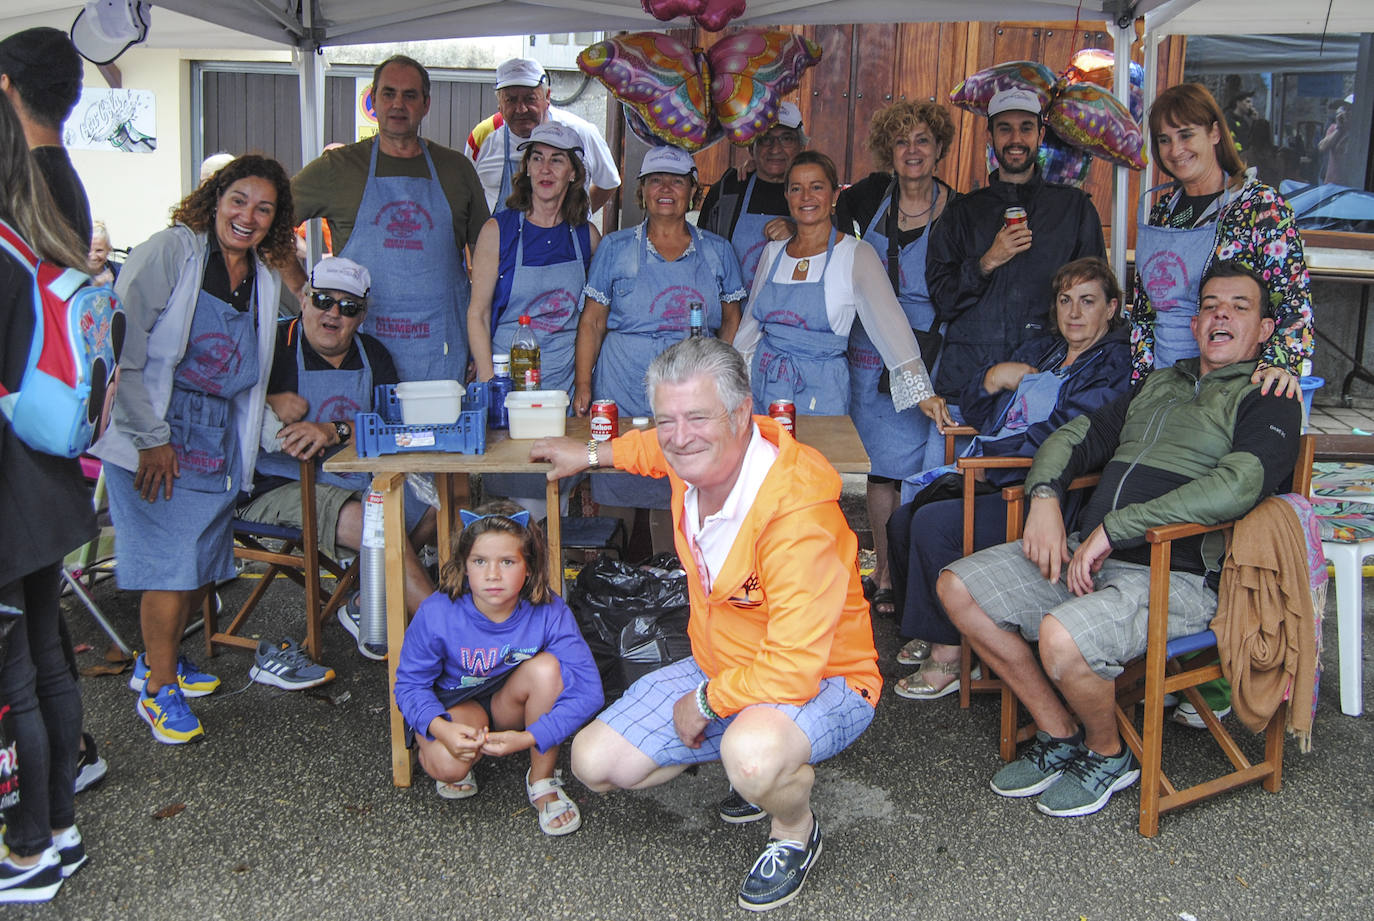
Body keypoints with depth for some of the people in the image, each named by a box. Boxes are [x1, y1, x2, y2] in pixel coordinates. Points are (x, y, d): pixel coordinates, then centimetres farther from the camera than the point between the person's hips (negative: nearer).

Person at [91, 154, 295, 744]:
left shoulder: (264, 280, 11)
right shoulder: (170, 251, -9)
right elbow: (122, 347, -15)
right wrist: (151, 438, -17)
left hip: (220, 439, 7)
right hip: (155, 433, -6)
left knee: (206, 561, 10)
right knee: (171, 561, -6)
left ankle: (156, 660, 33)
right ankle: (158, 690, 10)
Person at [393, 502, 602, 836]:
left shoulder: (550, 613, -25)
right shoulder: (436, 615, -24)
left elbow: (588, 691, -28)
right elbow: (410, 684, -13)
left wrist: (526, 739, -38)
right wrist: (442, 729, -34)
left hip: (510, 706, 2)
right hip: (455, 706, -1)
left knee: (548, 667, -30)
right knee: (447, 765, -33)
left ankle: (542, 782, -10)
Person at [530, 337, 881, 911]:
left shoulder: (795, 510, -34)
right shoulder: (697, 458, -10)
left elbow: (795, 668, -34)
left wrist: (706, 702, -20)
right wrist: (591, 454, 26)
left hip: (820, 682, -8)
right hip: (719, 667, 8)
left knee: (753, 753, -41)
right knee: (595, 764, 2)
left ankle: (795, 831, -2)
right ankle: (763, 768, 19)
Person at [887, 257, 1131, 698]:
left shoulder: (1114, 365, -4)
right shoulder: (1037, 351, 21)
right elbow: (973, 410, 19)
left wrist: (989, 450, -12)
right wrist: (994, 377, -3)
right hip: (996, 482, 8)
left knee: (935, 524, -24)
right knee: (902, 520, -5)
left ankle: (948, 655, -12)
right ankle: (927, 632, 12)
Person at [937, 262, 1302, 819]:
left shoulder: (1268, 404, 1)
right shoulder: (1158, 384, 23)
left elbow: (1235, 487, -18)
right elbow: (1076, 437, 22)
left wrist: (1112, 530, -21)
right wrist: (1044, 497, -2)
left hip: (1174, 576, -7)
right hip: (1086, 553, 7)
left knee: (1061, 637, -34)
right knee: (958, 588, -6)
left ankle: (1107, 755, 0)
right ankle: (1059, 734, 6)